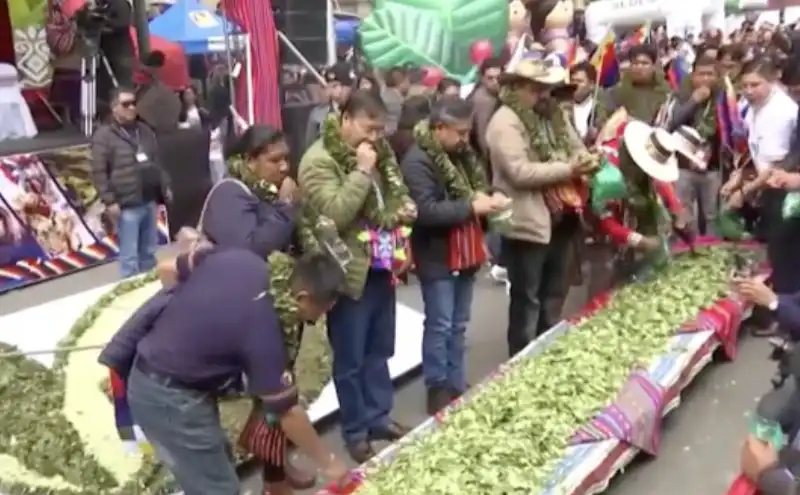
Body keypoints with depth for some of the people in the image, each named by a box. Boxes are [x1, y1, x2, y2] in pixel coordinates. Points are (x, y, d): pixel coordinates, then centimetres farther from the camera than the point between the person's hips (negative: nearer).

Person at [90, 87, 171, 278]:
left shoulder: (144, 130, 15)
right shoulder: (104, 135, -6)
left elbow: (157, 163, 22)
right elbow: (99, 173, -11)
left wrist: (165, 187, 17)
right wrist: (109, 201, -15)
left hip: (150, 202, 6)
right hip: (127, 206, -6)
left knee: (149, 252, 14)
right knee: (129, 256, -3)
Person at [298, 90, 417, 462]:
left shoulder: (378, 152, 10)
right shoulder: (319, 161, -16)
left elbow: (394, 192, 24)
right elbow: (334, 214, -27)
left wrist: (404, 208, 2)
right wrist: (362, 171, -25)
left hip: (381, 268, 8)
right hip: (349, 273, -8)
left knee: (379, 350, 19)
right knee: (351, 358, 7)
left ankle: (379, 416, 35)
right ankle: (355, 431, 22)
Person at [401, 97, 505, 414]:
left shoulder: (462, 153, 11)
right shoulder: (418, 161, -17)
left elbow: (477, 187, 25)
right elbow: (426, 210, -27)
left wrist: (489, 200, 2)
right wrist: (471, 207, -24)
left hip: (465, 254, 8)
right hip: (437, 258, -8)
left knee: (458, 326, 15)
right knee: (440, 326, 1)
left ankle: (457, 385, 27)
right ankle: (438, 390, 14)